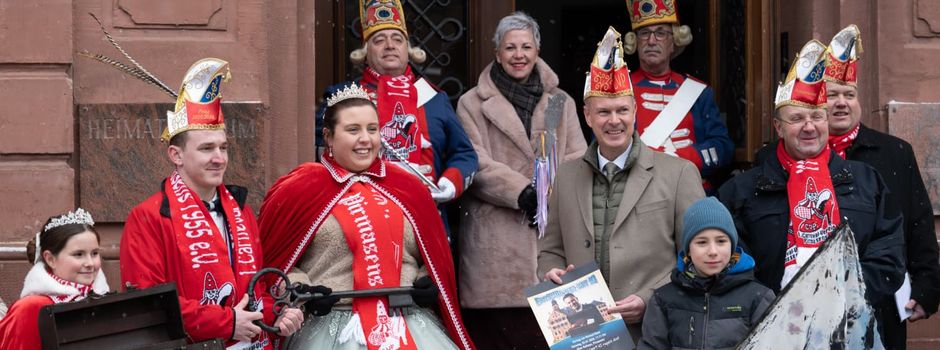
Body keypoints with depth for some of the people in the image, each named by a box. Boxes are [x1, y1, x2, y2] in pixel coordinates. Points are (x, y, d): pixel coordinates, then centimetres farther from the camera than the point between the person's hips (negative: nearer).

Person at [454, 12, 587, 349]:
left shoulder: (561, 103, 18)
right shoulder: (473, 104, 8)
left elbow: (577, 160, 9)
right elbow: (476, 166, -2)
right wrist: (523, 192, -16)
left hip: (550, 233, 2)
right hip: (494, 240, -2)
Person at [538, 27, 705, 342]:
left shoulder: (679, 174, 1)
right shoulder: (567, 177, 13)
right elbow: (551, 250, 21)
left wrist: (650, 301, -11)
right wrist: (551, 274, 0)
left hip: (652, 333, -3)